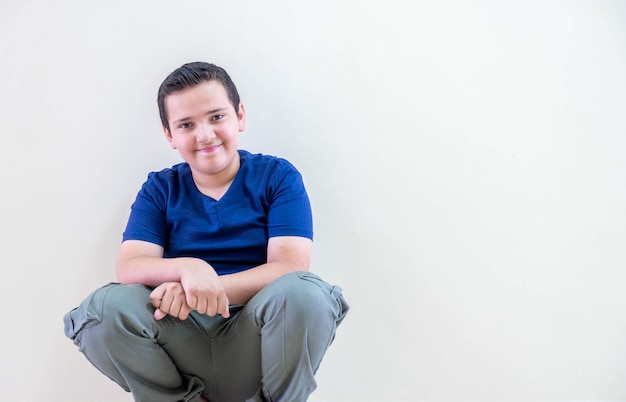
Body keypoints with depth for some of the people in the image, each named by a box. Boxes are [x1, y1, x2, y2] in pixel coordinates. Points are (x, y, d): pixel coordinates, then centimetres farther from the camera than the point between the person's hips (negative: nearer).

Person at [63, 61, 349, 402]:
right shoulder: (159, 189, 9)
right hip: (183, 344, 2)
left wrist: (204, 290, -22)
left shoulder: (278, 176, 2)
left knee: (302, 293, -32)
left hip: (254, 343, -1)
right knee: (105, 306, -24)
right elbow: (128, 268, -4)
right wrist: (187, 268, -27)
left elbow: (291, 267, -11)